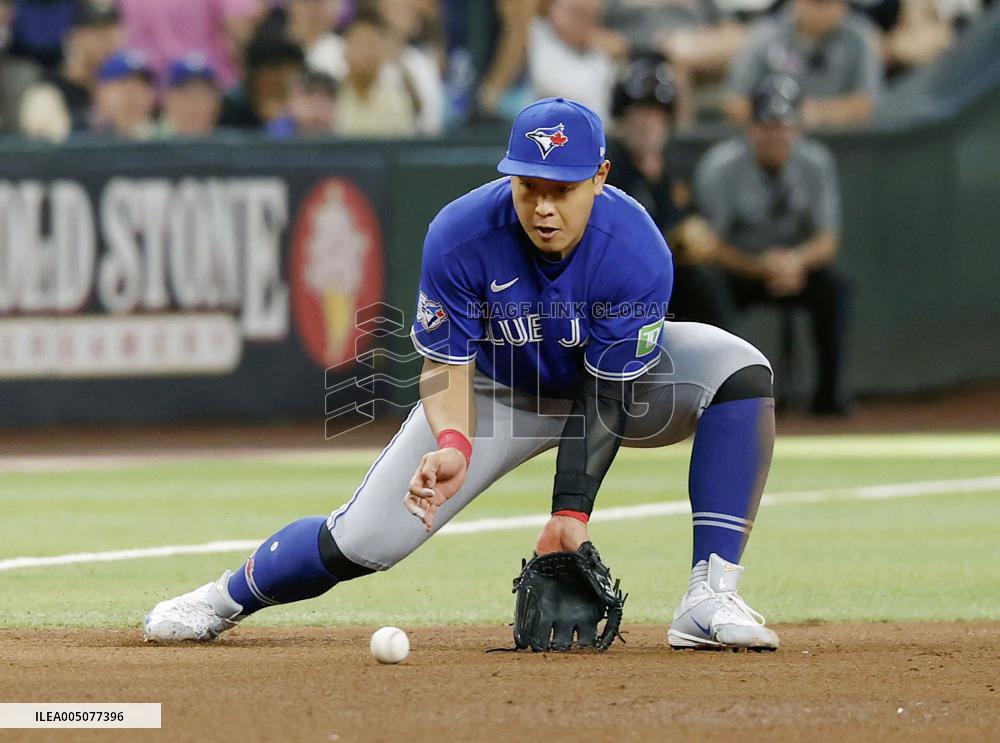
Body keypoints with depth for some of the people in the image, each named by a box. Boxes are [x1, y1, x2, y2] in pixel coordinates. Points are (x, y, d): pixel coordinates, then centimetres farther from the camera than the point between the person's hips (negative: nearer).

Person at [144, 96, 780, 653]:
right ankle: (231, 596, 22)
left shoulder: (637, 252, -33)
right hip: (501, 388, 0)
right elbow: (447, 364, -20)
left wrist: (572, 510, -34)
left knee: (740, 371, -30)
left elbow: (605, 399, -28)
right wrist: (453, 443, -41)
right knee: (360, 540, -9)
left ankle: (711, 598, -31)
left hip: (619, 380, 0)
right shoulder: (460, 236, -30)